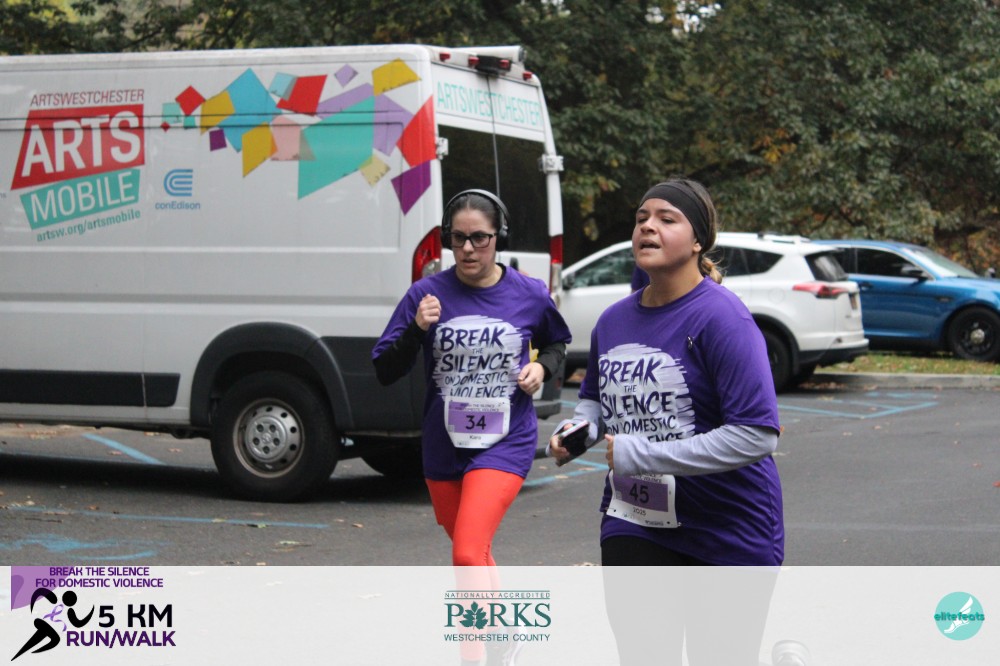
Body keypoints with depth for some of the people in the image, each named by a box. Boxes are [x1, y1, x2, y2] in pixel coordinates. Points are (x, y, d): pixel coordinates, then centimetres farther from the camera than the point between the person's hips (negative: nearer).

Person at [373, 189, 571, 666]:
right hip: (443, 444, 3)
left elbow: (555, 342, 17)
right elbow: (385, 372, -6)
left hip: (505, 443, -3)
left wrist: (542, 367, -4)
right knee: (473, 555, 19)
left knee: (467, 554, -20)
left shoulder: (530, 295, -5)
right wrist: (417, 330, -22)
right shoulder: (428, 294, -7)